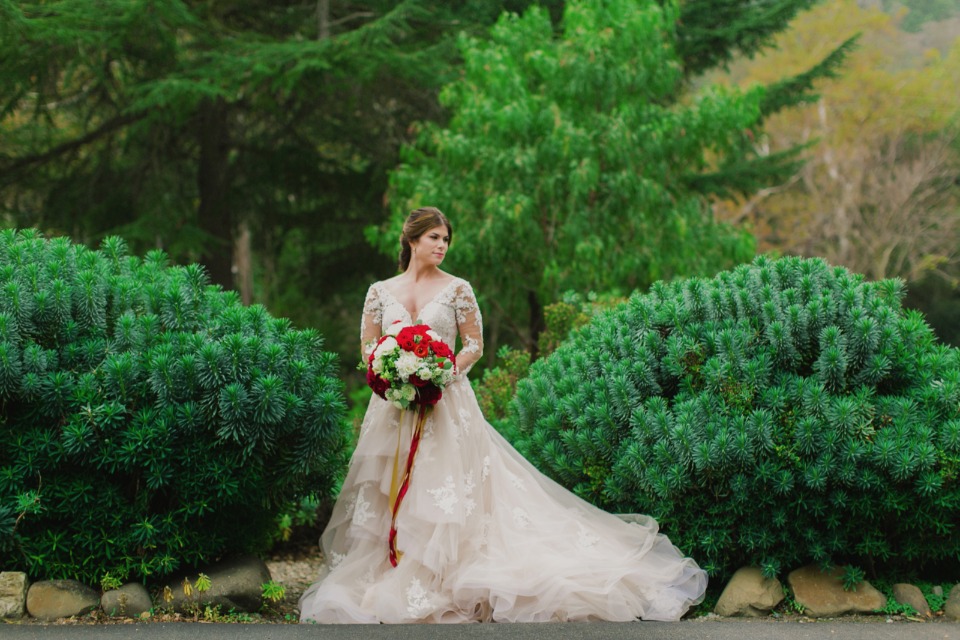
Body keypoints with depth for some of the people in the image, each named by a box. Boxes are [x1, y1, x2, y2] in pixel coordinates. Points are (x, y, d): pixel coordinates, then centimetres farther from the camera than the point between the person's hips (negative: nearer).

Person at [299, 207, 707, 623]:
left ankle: (444, 582, -4)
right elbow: (367, 347, 8)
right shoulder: (380, 292, 7)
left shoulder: (456, 290, 2)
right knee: (393, 492, 1)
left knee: (447, 492, -7)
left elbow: (475, 346, 3)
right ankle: (394, 580, 8)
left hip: (446, 404, -2)